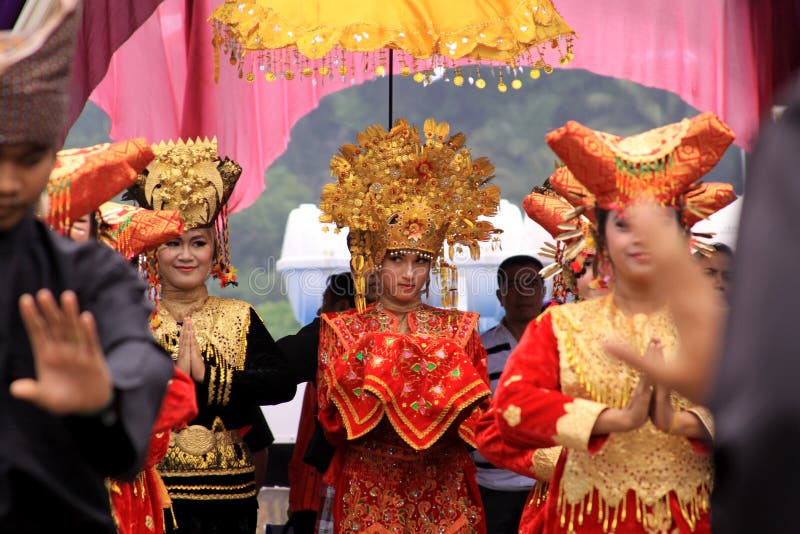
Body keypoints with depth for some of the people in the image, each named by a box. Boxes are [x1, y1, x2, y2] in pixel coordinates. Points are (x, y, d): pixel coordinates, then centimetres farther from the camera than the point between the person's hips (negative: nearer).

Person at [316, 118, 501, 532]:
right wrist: (375, 387, -17)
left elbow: (478, 420, 3)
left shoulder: (459, 329, 8)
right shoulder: (343, 330, 4)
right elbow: (333, 421, -4)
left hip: (444, 496, 1)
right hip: (368, 495, -1)